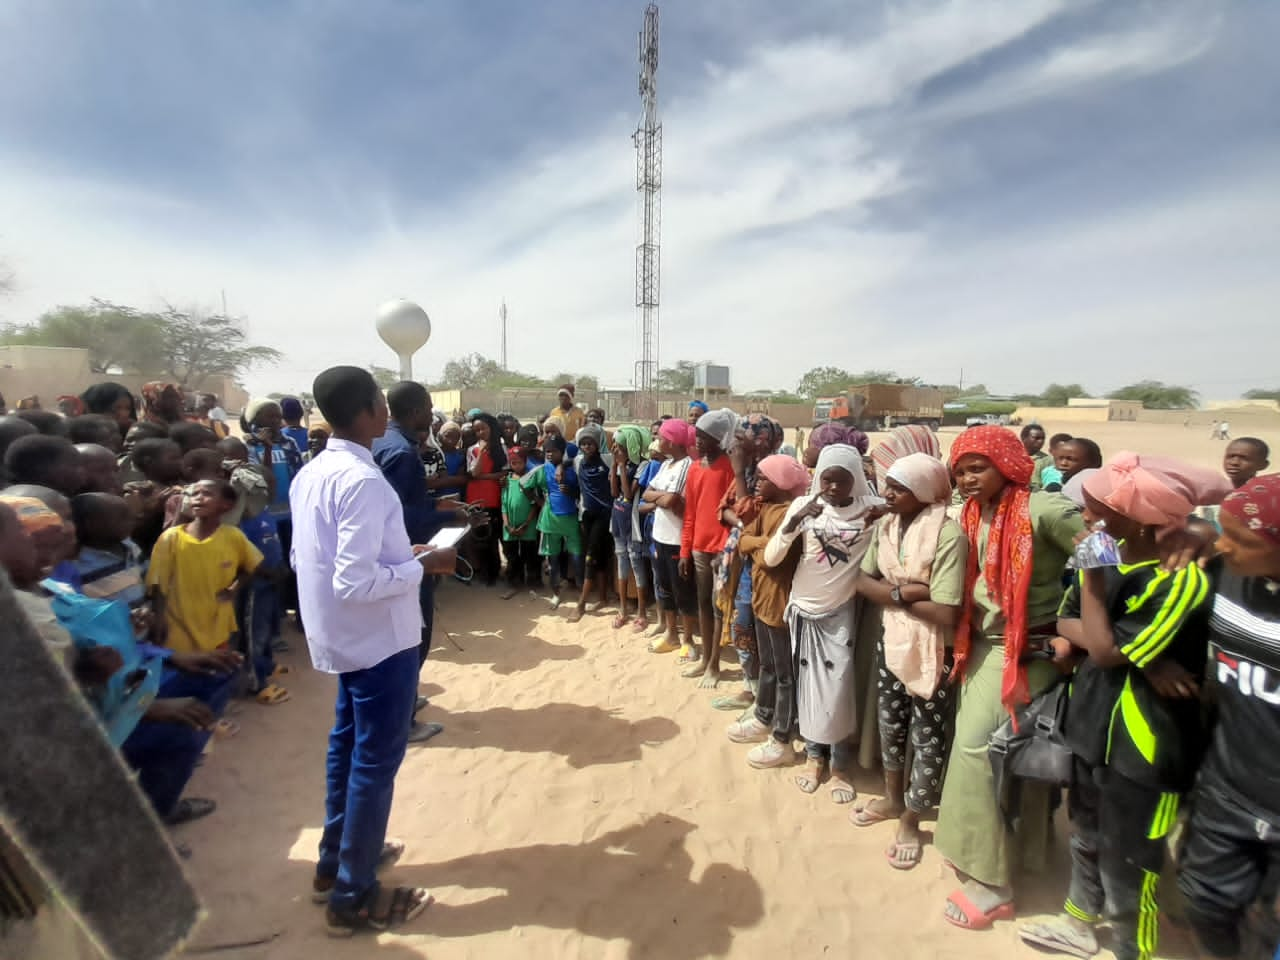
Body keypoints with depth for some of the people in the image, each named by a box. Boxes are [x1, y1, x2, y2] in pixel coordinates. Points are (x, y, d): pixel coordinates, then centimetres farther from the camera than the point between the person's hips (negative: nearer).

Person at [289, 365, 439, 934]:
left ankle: (334, 860, 41)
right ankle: (354, 897, 21)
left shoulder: (311, 474, 4)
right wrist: (420, 566, -16)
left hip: (342, 636, 9)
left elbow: (304, 559, 11)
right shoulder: (363, 481, -25)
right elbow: (355, 583, -29)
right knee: (375, 761, 5)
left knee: (348, 746, 23)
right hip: (380, 639, -9)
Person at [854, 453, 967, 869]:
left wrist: (894, 593, -16)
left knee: (927, 738, 12)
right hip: (892, 641, 6)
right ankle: (892, 799, 45)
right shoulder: (886, 526, -3)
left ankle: (911, 819, 33)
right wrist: (902, 591, -20)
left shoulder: (948, 535, -25)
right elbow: (863, 581, -3)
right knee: (890, 725, 22)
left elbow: (947, 614, -28)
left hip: (932, 653, -6)